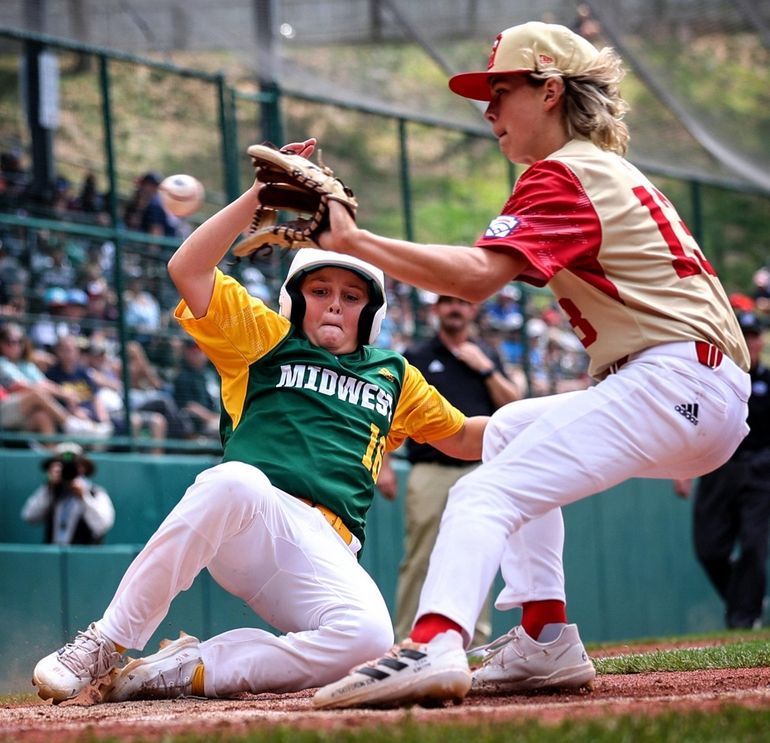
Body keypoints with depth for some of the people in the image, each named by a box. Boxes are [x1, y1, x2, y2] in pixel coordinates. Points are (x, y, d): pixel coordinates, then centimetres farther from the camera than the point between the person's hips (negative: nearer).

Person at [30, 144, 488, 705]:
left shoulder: (395, 378, 28)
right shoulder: (264, 340, 18)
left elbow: (464, 438, 35)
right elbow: (187, 268, 5)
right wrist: (261, 194, -3)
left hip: (326, 556, 3)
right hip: (243, 524, -3)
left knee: (367, 636, -33)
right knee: (234, 480, -42)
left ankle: (188, 670, -20)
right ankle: (103, 647, -31)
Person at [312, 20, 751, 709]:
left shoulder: (566, 175, -7)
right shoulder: (608, 171, 26)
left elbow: (476, 276, -21)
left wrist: (353, 241, -20)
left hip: (675, 379, -10)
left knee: (487, 493, -22)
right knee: (510, 430, 27)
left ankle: (434, 645, -48)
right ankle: (547, 640, 16)